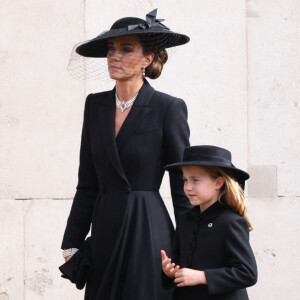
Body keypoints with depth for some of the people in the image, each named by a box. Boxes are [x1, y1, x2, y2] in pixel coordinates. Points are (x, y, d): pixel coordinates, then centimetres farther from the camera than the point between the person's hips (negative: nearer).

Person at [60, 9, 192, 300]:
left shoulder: (168, 108, -6)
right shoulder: (96, 105, 9)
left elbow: (183, 185, -3)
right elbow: (87, 183, 12)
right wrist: (72, 243, 9)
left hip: (147, 232, -5)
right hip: (105, 230, 5)